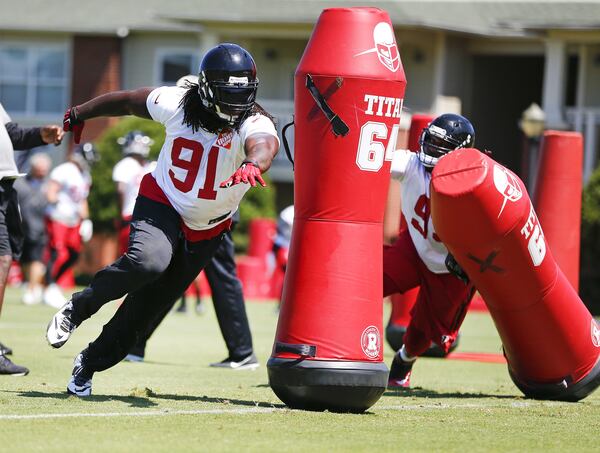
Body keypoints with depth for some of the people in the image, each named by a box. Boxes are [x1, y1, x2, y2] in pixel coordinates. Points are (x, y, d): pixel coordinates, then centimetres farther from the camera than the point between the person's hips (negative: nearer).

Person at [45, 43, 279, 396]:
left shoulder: (253, 124, -23)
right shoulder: (176, 103, -15)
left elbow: (265, 144, -48)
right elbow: (127, 101, 4)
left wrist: (254, 164, -72)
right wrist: (81, 114, 20)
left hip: (205, 231, 1)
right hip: (161, 204, -1)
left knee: (147, 307, 7)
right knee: (149, 260, -33)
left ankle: (90, 364, 28)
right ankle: (77, 308, -10)